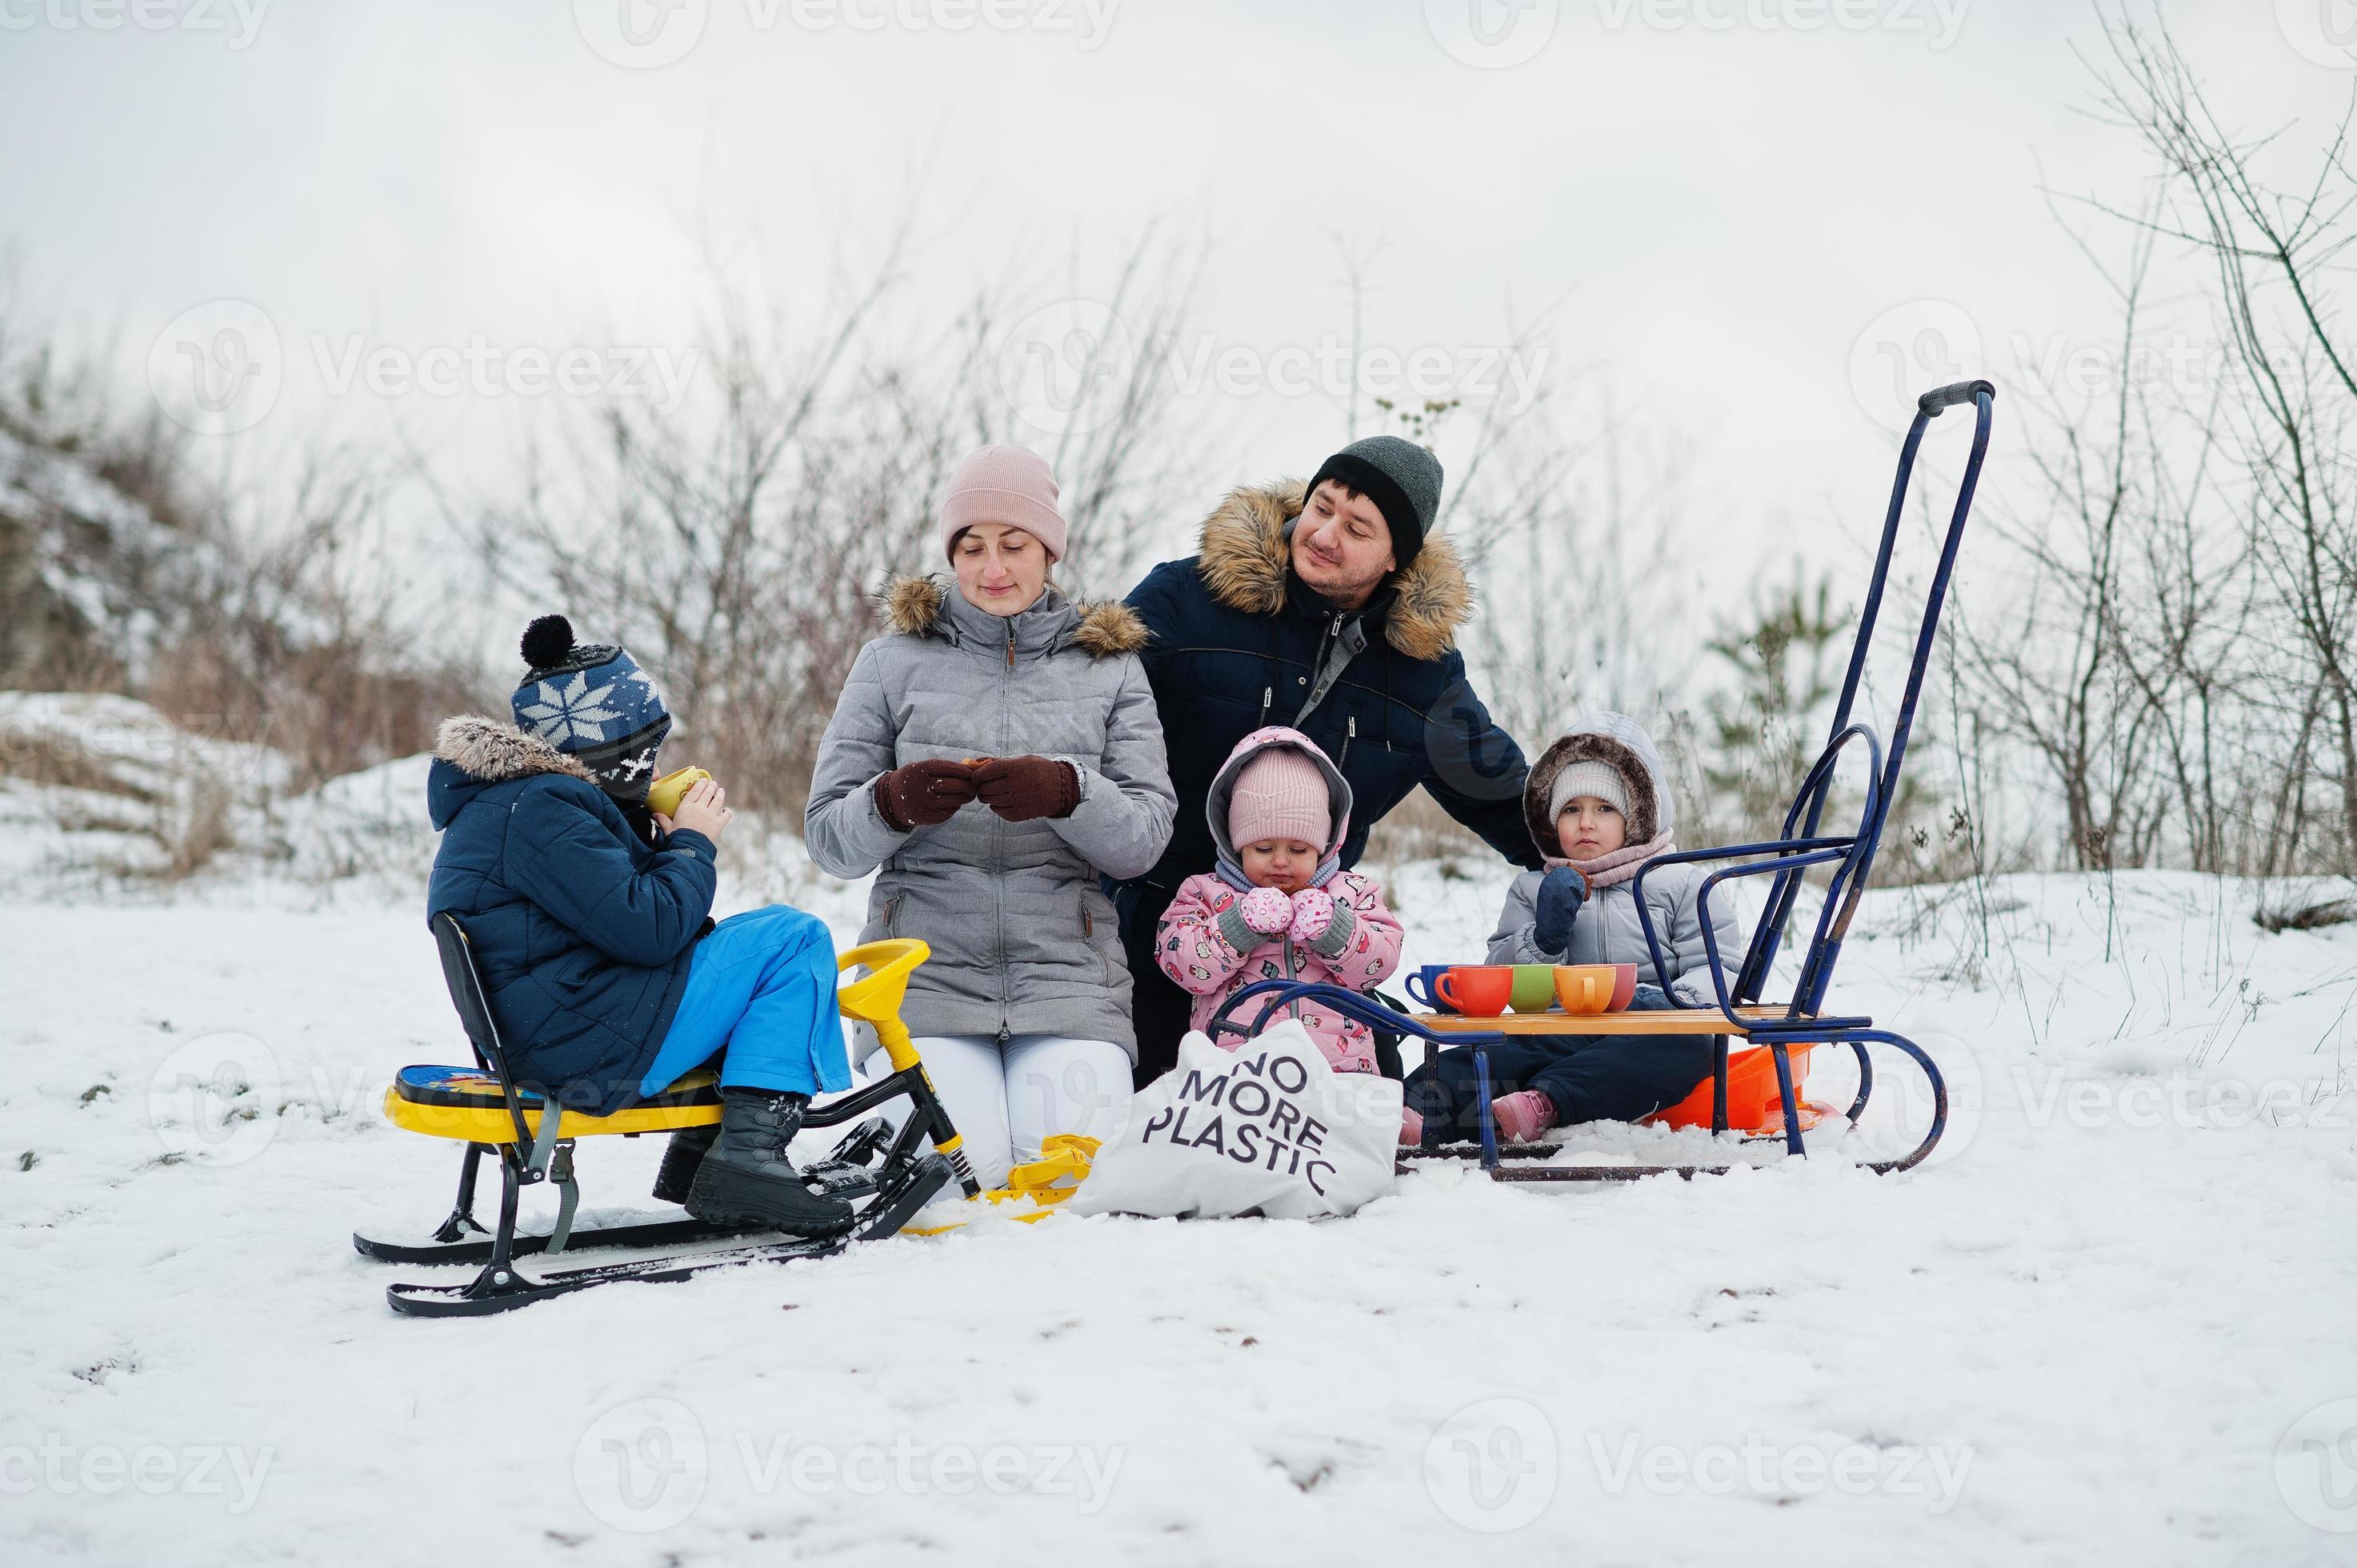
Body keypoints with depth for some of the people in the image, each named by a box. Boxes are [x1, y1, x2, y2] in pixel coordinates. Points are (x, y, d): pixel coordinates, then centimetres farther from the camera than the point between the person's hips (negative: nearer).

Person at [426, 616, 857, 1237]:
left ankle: (701, 1147, 16)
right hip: (591, 1051, -11)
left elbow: (616, 899, 26)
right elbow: (646, 929, -22)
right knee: (793, 940, -9)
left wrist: (653, 835, 10)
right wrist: (691, 842, -6)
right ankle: (747, 1155, -16)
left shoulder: (504, 799, 17)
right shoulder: (539, 811, -17)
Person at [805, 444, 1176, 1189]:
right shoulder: (893, 662, 10)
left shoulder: (1109, 667, 13)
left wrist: (1065, 791, -20)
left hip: (1067, 974, 1)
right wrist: (894, 802, -17)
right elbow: (829, 838, 5)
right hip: (927, 976, -1)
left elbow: (1145, 835, 1)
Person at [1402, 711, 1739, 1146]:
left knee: (1686, 1045, -36)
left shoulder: (1679, 883, 14)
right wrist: (1545, 936, -6)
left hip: (1641, 1042, -2)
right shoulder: (1531, 889, 21)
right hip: (1556, 1039, 2)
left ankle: (1542, 1104, -51)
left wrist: (1674, 1000, -18)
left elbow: (1717, 967, 4)